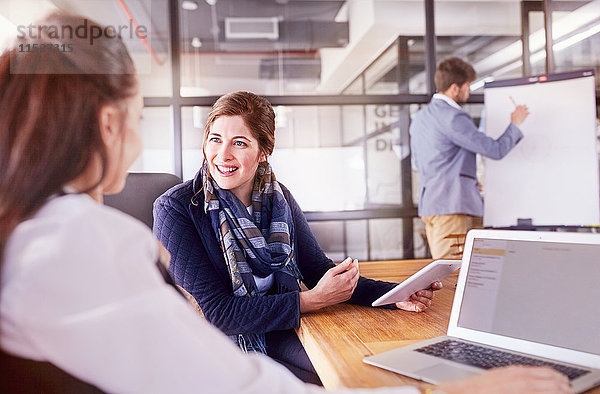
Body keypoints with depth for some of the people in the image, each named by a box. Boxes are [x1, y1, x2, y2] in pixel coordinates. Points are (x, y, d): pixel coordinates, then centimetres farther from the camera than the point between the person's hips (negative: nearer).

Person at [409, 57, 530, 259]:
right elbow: (495, 150, -11)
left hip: (428, 204, 9)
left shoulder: (419, 118, 16)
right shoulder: (453, 118, -13)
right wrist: (515, 124, 7)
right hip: (451, 205, -9)